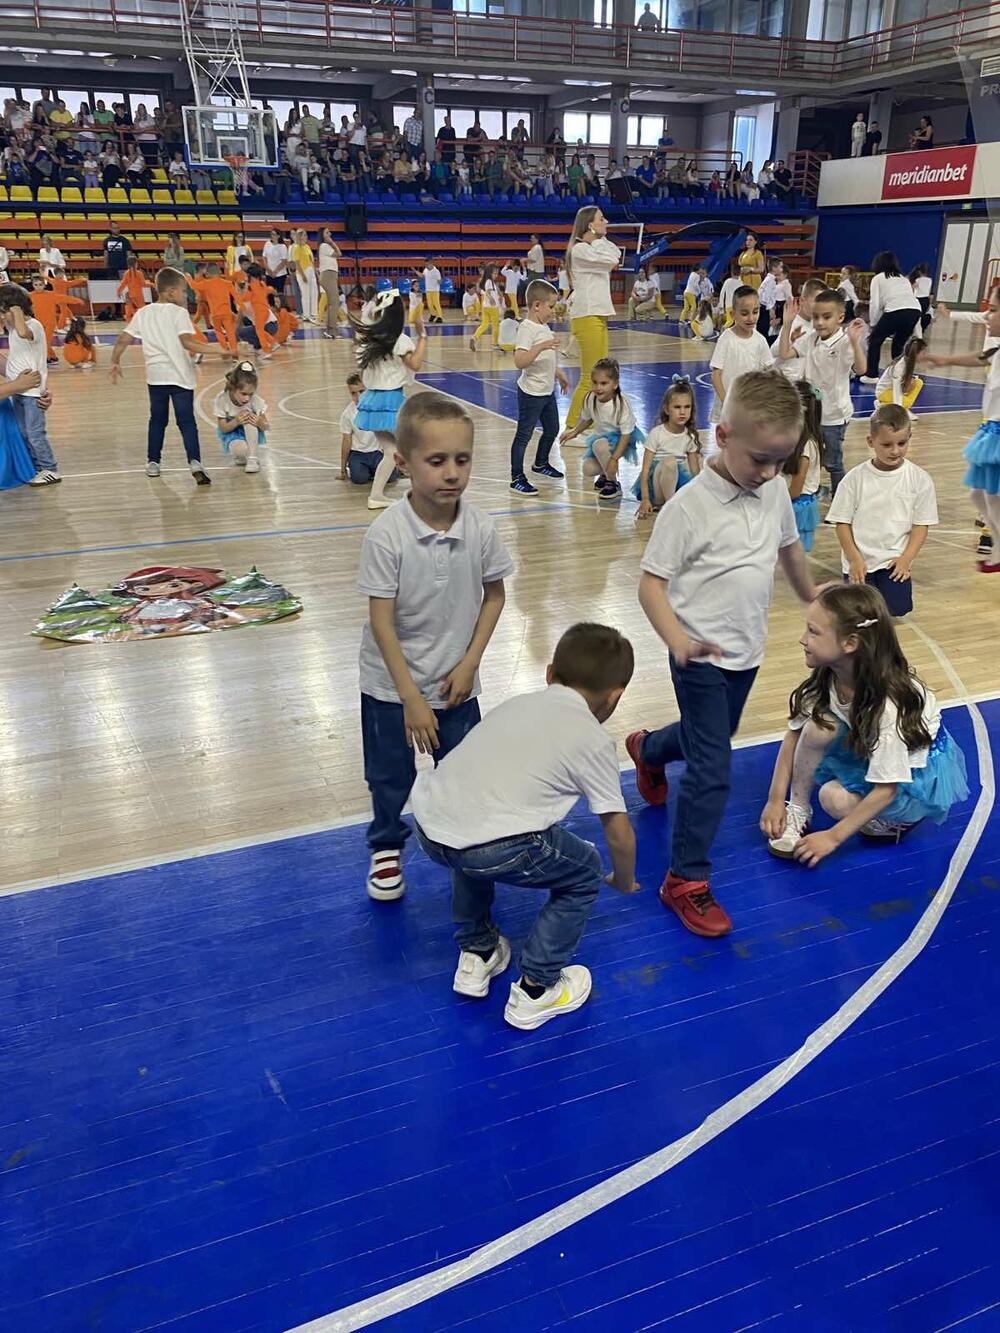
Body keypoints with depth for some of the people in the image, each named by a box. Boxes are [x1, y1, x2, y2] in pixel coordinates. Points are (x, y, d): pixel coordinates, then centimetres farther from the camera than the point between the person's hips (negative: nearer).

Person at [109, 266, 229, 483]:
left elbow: (123, 339, 7)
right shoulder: (179, 313, -6)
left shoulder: (143, 313, 9)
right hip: (180, 375, -4)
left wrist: (115, 362, 18)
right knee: (186, 420, -4)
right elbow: (188, 343, -19)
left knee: (157, 419, 18)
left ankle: (153, 462, 22)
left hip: (156, 376, 4)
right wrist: (217, 350, -19)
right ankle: (195, 462, -21)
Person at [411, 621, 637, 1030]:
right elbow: (619, 834, 14)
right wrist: (624, 882, 35)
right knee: (584, 874, 21)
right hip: (494, 849, -6)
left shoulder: (517, 703, 24)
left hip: (428, 826, 6)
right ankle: (534, 991, 23)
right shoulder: (593, 740, 9)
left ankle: (476, 953, 45)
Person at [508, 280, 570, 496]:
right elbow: (520, 361, -32)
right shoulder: (527, 329, -19)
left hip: (547, 390, 10)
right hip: (531, 392, -10)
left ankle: (541, 463, 41)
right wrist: (541, 346, -40)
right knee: (524, 434, -3)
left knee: (552, 429, 21)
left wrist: (560, 375, 32)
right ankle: (517, 478, 2)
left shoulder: (544, 327, 10)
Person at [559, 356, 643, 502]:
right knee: (588, 469, -15)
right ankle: (606, 474, 23)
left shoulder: (622, 403, -28)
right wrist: (574, 432, -3)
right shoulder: (590, 399, -13)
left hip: (620, 438, -5)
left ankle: (613, 484, -15)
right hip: (601, 436, 5)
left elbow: (626, 434, -24)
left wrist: (614, 458, -30)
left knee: (599, 445, -36)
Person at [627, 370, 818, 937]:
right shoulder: (690, 506, -21)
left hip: (747, 653, 7)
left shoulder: (776, 492, -1)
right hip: (702, 658, -7)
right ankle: (687, 880, 9)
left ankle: (647, 750, 58)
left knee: (714, 737, 27)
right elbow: (651, 582, -19)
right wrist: (677, 639, -34)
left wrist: (814, 602, 29)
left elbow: (790, 549, 17)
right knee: (713, 770, -7)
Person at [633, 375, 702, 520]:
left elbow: (695, 471, 8)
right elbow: (645, 469, -14)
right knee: (669, 461, -35)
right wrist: (645, 499, -22)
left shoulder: (690, 436, 4)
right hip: (656, 481, -7)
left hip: (676, 480, 7)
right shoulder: (657, 434, -11)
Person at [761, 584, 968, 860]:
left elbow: (886, 789, -30)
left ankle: (904, 816, -1)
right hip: (868, 749, 6)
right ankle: (797, 809, -7)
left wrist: (834, 837, -26)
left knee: (836, 799, -30)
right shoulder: (824, 677, -20)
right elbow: (794, 734, -10)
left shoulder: (890, 703, -36)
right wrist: (775, 799, -13)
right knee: (818, 726, -25)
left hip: (920, 771, -6)